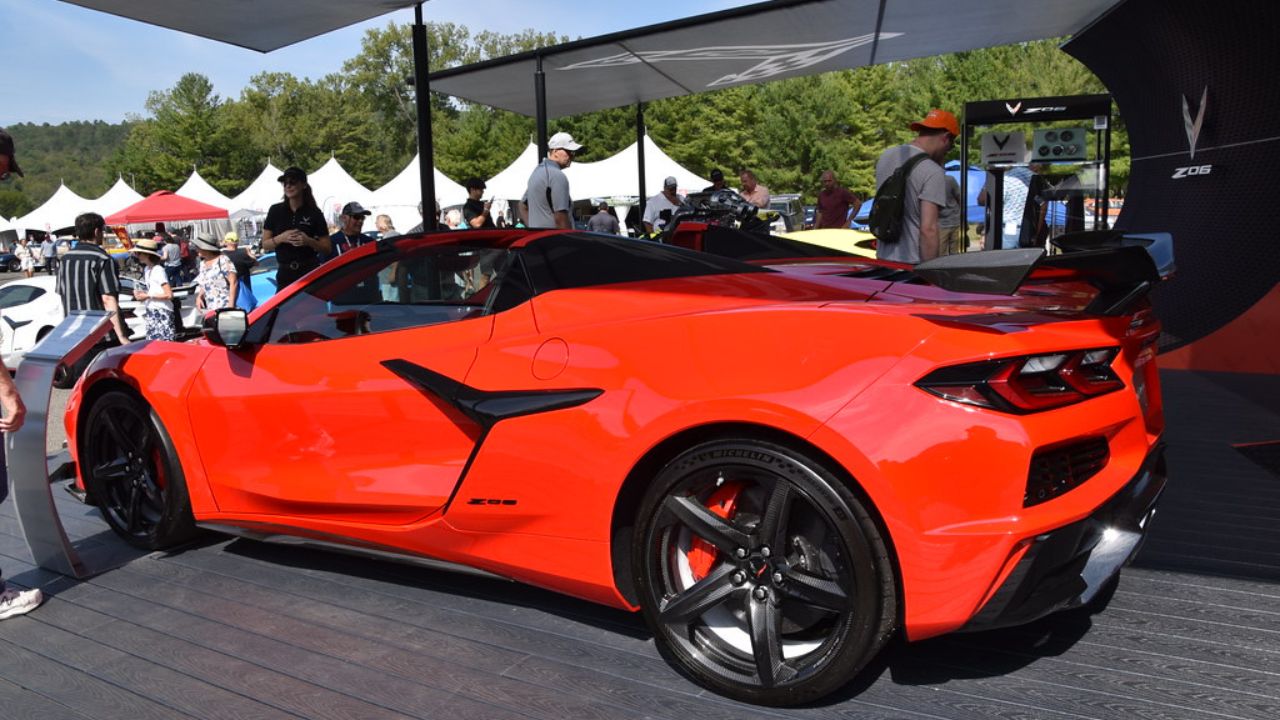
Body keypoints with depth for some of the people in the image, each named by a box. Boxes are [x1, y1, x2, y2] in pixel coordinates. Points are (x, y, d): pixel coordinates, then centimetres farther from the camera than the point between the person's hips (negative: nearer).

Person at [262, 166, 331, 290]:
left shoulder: (314, 213, 1)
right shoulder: (275, 211, 5)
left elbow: (328, 248, 2)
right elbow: (265, 245, 6)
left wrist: (309, 241, -15)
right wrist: (281, 238, -13)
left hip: (310, 272, -1)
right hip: (285, 274, 1)